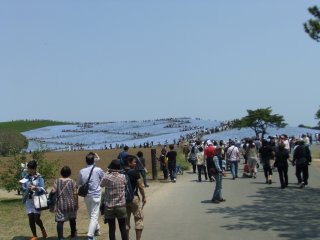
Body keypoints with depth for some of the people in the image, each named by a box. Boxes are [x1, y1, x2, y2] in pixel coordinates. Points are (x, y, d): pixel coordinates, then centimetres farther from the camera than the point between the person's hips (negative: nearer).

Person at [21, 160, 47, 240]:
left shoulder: (39, 177, -4)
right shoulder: (26, 177, 7)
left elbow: (42, 189, -7)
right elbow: (23, 189, 9)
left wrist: (36, 188, -25)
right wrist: (23, 187, -13)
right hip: (28, 200, 3)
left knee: (37, 218, -8)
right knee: (31, 218, 2)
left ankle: (43, 229, 22)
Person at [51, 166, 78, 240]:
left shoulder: (57, 181, -2)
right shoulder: (72, 182, -3)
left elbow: (53, 192, -8)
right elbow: (75, 194, -5)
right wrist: (77, 203, 3)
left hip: (60, 204, -1)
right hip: (71, 204, 2)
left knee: (60, 221, -2)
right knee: (72, 219, 22)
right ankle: (73, 234, 36)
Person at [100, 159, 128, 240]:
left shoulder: (107, 177, -11)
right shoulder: (123, 177, -7)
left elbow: (101, 185, 7)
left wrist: (107, 173, 12)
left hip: (109, 207, -1)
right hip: (121, 206, 1)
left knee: (111, 228, 7)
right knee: (123, 228, 10)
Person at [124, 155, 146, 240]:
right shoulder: (135, 172, -12)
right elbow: (140, 186, -11)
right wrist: (144, 197, 1)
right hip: (134, 198, -4)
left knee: (126, 220, 13)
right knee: (139, 219, 7)